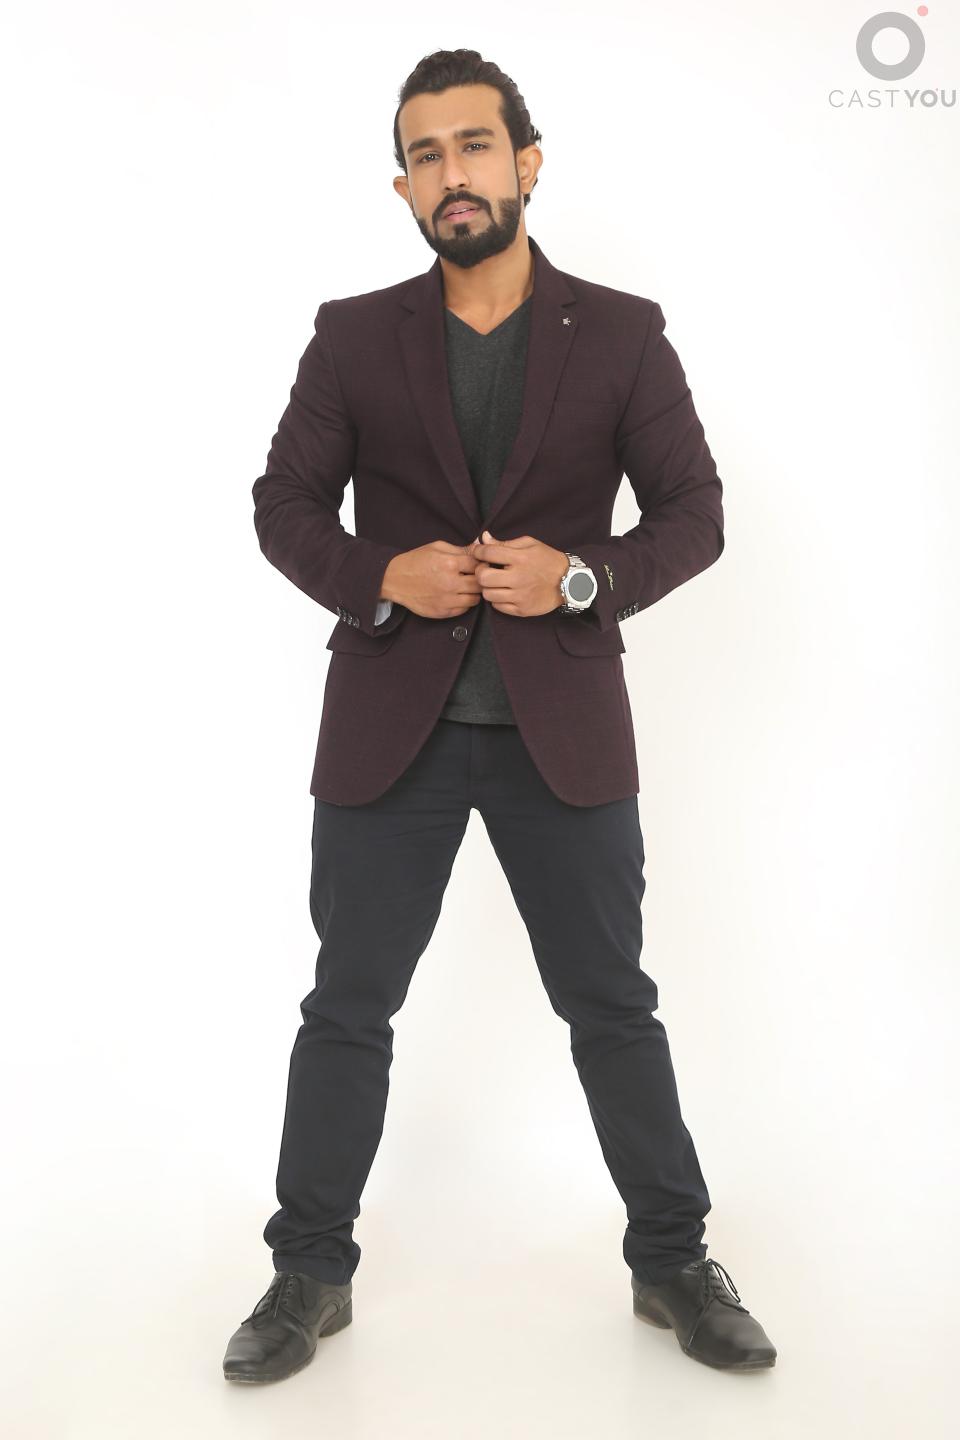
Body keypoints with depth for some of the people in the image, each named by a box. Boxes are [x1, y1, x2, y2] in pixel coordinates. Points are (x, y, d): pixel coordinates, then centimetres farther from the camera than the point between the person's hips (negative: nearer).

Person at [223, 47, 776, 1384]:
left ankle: (673, 1262, 27)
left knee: (613, 1006, 9)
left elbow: (694, 512, 1)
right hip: (390, 725, 1)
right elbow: (284, 503, 4)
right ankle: (311, 1272, 25)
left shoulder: (622, 334, 2)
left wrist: (583, 576, -17)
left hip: (563, 728, 0)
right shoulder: (353, 336, 3)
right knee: (348, 1008, 8)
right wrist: (380, 575, -15)